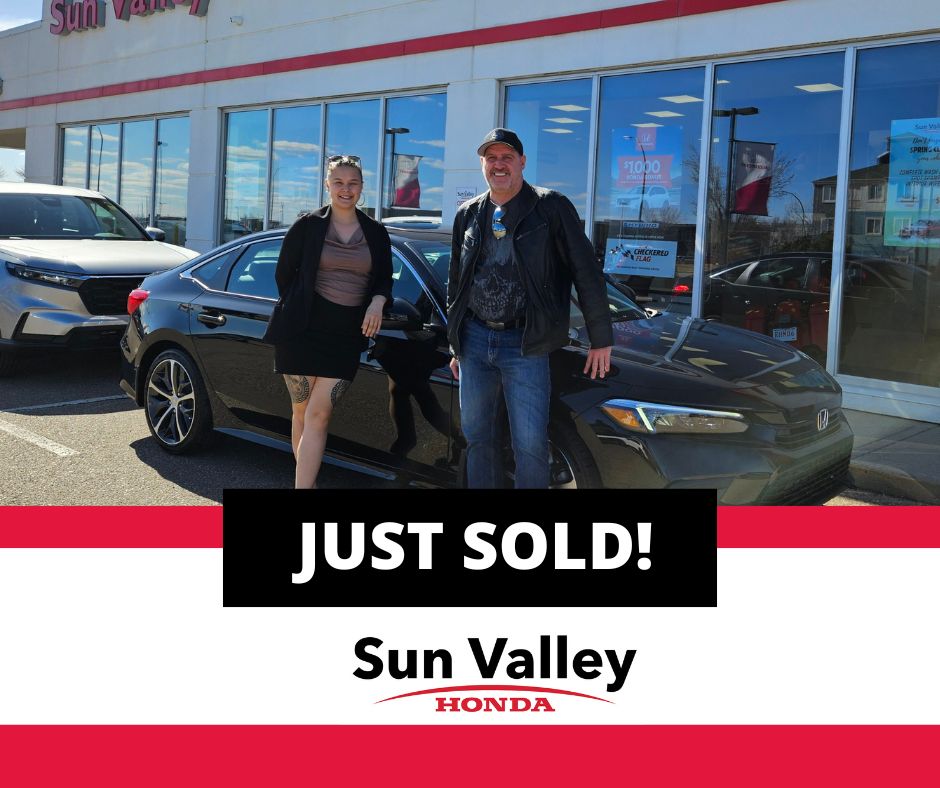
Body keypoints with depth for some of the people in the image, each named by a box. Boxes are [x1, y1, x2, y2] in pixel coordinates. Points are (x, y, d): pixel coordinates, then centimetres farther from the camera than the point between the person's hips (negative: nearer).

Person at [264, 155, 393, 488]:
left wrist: (377, 302, -5)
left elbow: (384, 280, 14)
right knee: (302, 411, 5)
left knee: (318, 415, -6)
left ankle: (303, 486, -8)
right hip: (302, 331, -1)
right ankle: (305, 482, 17)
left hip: (347, 335, 1)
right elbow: (284, 273, 9)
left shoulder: (376, 233, 9)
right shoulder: (308, 225, 2)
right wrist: (296, 311, 9)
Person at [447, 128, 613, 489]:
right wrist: (455, 344, 19)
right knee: (477, 436, 12)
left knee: (529, 445, -5)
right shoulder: (468, 215, 11)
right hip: (474, 339, 5)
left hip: (524, 343, -5)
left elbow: (587, 273, -4)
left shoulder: (551, 207, -3)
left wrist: (601, 339, -7)